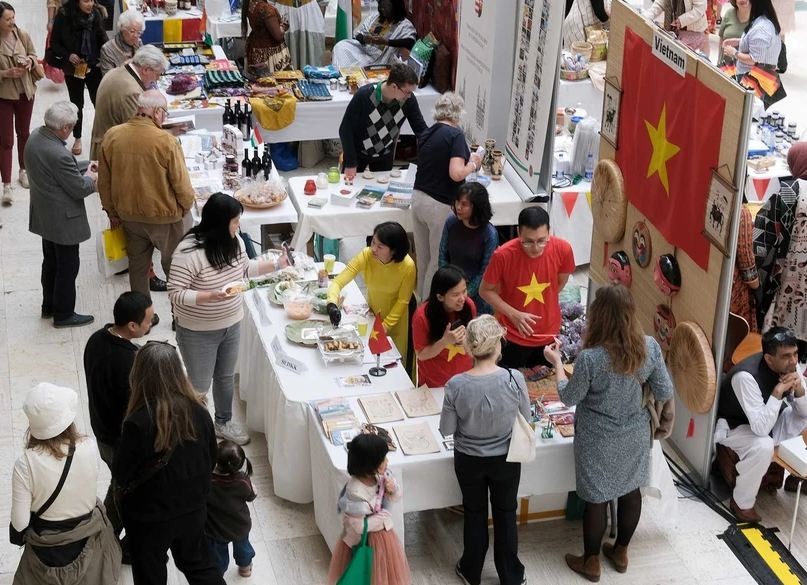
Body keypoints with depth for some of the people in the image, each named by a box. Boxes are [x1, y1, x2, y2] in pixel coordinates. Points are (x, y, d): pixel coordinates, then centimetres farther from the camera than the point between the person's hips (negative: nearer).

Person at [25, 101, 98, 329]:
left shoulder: (35, 138, -6)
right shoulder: (59, 155, -33)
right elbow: (80, 189, -23)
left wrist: (82, 172, 2)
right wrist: (91, 178, -2)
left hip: (44, 215, 9)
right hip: (63, 220, -9)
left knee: (51, 262, 24)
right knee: (67, 267, 9)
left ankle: (49, 306, 40)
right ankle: (63, 314, 22)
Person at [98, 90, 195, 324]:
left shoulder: (111, 137, -10)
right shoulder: (165, 141, -24)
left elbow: (104, 182, 0)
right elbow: (181, 182, -17)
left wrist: (112, 212, 13)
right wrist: (186, 207, 3)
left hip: (129, 215, 4)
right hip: (166, 216, -4)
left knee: (138, 265, 20)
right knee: (174, 265, 16)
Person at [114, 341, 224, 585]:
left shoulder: (138, 423, -30)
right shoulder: (198, 411, -16)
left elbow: (121, 477, -17)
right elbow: (211, 461, -1)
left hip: (149, 518, -4)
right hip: (193, 508, 4)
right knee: (199, 564, 28)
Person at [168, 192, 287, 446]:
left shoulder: (234, 242, -7)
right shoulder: (188, 251, -29)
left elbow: (245, 268, 13)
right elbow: (175, 293, -26)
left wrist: (276, 265, 3)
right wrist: (212, 296, -37)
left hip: (231, 325, 6)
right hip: (198, 333, -6)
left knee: (226, 377, 24)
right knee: (199, 385, 11)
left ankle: (223, 423, 46)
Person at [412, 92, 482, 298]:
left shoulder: (426, 133, 7)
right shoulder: (455, 135, -14)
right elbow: (456, 173, -24)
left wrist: (466, 158, 26)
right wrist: (472, 165, -4)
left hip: (418, 198, 7)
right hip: (440, 205, -7)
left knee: (423, 259, 18)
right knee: (439, 262, 6)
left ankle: (421, 298, 29)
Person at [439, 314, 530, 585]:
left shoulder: (456, 385, -24)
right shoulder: (514, 379, -24)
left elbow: (446, 429, -11)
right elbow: (525, 419, -7)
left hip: (469, 460, 0)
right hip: (505, 459, 0)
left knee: (474, 513, 22)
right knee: (506, 514, 20)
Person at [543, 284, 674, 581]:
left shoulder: (590, 358, -28)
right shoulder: (650, 347, -16)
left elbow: (569, 398, -12)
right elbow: (665, 394, -6)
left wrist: (556, 361, -1)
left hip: (599, 441, -4)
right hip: (635, 435, 4)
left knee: (597, 498, 13)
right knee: (630, 490, 23)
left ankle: (591, 562, 31)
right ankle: (621, 552, 42)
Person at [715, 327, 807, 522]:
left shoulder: (789, 367, -15)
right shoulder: (746, 376, -36)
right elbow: (761, 429, -39)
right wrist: (778, 391, -39)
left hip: (769, 420, 7)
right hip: (734, 426, -7)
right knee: (763, 446, -36)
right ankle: (741, 503, -13)